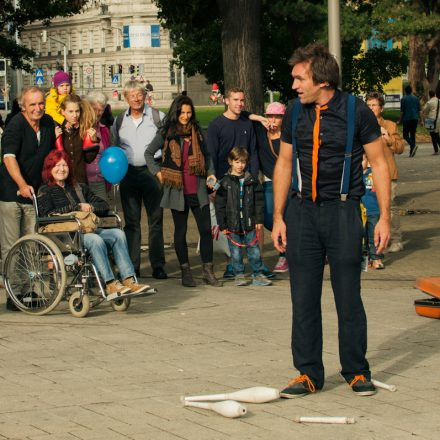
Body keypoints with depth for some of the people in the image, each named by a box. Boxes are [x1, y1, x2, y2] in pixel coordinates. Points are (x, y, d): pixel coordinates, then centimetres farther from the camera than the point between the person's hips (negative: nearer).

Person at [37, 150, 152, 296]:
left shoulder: (79, 188, 27)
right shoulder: (45, 191, 10)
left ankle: (129, 280, -32)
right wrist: (78, 207, -9)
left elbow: (104, 205, 22)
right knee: (95, 240, -35)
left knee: (118, 234, -22)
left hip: (87, 230, 6)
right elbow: (48, 214, -9)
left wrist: (90, 207, -1)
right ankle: (110, 284, -36)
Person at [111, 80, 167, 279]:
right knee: (131, 221, 4)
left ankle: (158, 265, 3)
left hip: (152, 172, -2)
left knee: (155, 220, -1)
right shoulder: (119, 121, 11)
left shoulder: (157, 117, 2)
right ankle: (132, 266, 7)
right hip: (129, 173, 3)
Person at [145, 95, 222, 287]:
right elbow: (149, 153, 8)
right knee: (180, 231, 5)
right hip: (177, 190, -2)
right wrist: (158, 172, -1)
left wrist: (211, 173, 4)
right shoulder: (166, 133, 1)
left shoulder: (197, 131, 11)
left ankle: (208, 271, 5)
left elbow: (206, 155, 19)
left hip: (198, 190, 2)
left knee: (206, 229, -2)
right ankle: (185, 271, 13)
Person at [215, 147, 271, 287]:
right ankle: (239, 275, 16)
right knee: (236, 252, 5)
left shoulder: (252, 181, 5)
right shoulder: (225, 183, -1)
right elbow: (219, 205, 0)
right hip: (233, 224, -1)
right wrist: (222, 225, -3)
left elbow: (259, 201, 7)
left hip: (249, 223, 1)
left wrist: (259, 220, 2)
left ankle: (258, 275, 10)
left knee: (254, 250, 3)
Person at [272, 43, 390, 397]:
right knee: (303, 298, 4)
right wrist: (278, 217, 8)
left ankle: (357, 371, 15)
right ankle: (309, 373, 14)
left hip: (343, 211, -3)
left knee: (349, 297, 1)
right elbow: (284, 163, 13)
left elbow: (379, 164, -2)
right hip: (303, 212, 3)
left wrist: (384, 217, -7)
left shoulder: (356, 111, -6)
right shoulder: (295, 113, 5)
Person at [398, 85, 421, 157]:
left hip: (407, 119, -5)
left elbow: (402, 111, -7)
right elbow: (419, 110, 10)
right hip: (415, 119, 5)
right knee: (413, 135, 9)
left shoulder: (403, 99, -5)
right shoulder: (416, 98, 10)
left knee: (405, 135, 0)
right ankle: (411, 152, 6)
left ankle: (413, 145, -26)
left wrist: (399, 121, 1)